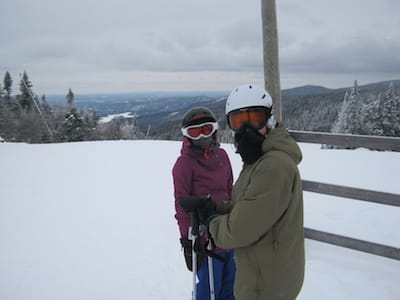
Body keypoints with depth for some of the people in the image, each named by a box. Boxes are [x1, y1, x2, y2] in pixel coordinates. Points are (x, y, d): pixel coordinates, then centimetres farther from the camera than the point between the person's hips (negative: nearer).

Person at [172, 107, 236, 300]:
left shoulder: (221, 155, 5)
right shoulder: (184, 163, -12)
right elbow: (182, 204, -11)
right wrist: (187, 240, -12)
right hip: (205, 236, -6)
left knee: (231, 284, 19)